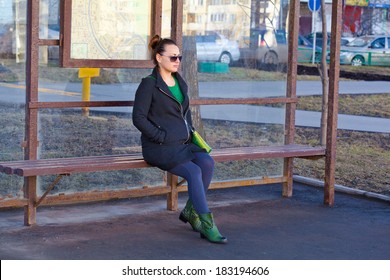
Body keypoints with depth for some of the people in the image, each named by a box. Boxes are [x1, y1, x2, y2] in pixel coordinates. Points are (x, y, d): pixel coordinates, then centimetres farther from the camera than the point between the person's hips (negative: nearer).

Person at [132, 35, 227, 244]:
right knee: (194, 171, -27)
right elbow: (139, 118, -10)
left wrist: (190, 132, 12)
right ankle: (207, 226, -21)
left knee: (207, 162, -22)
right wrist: (162, 137, -13)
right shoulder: (149, 84, -6)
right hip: (158, 148, -7)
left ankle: (190, 211, -6)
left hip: (182, 144, 7)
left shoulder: (180, 83, 16)